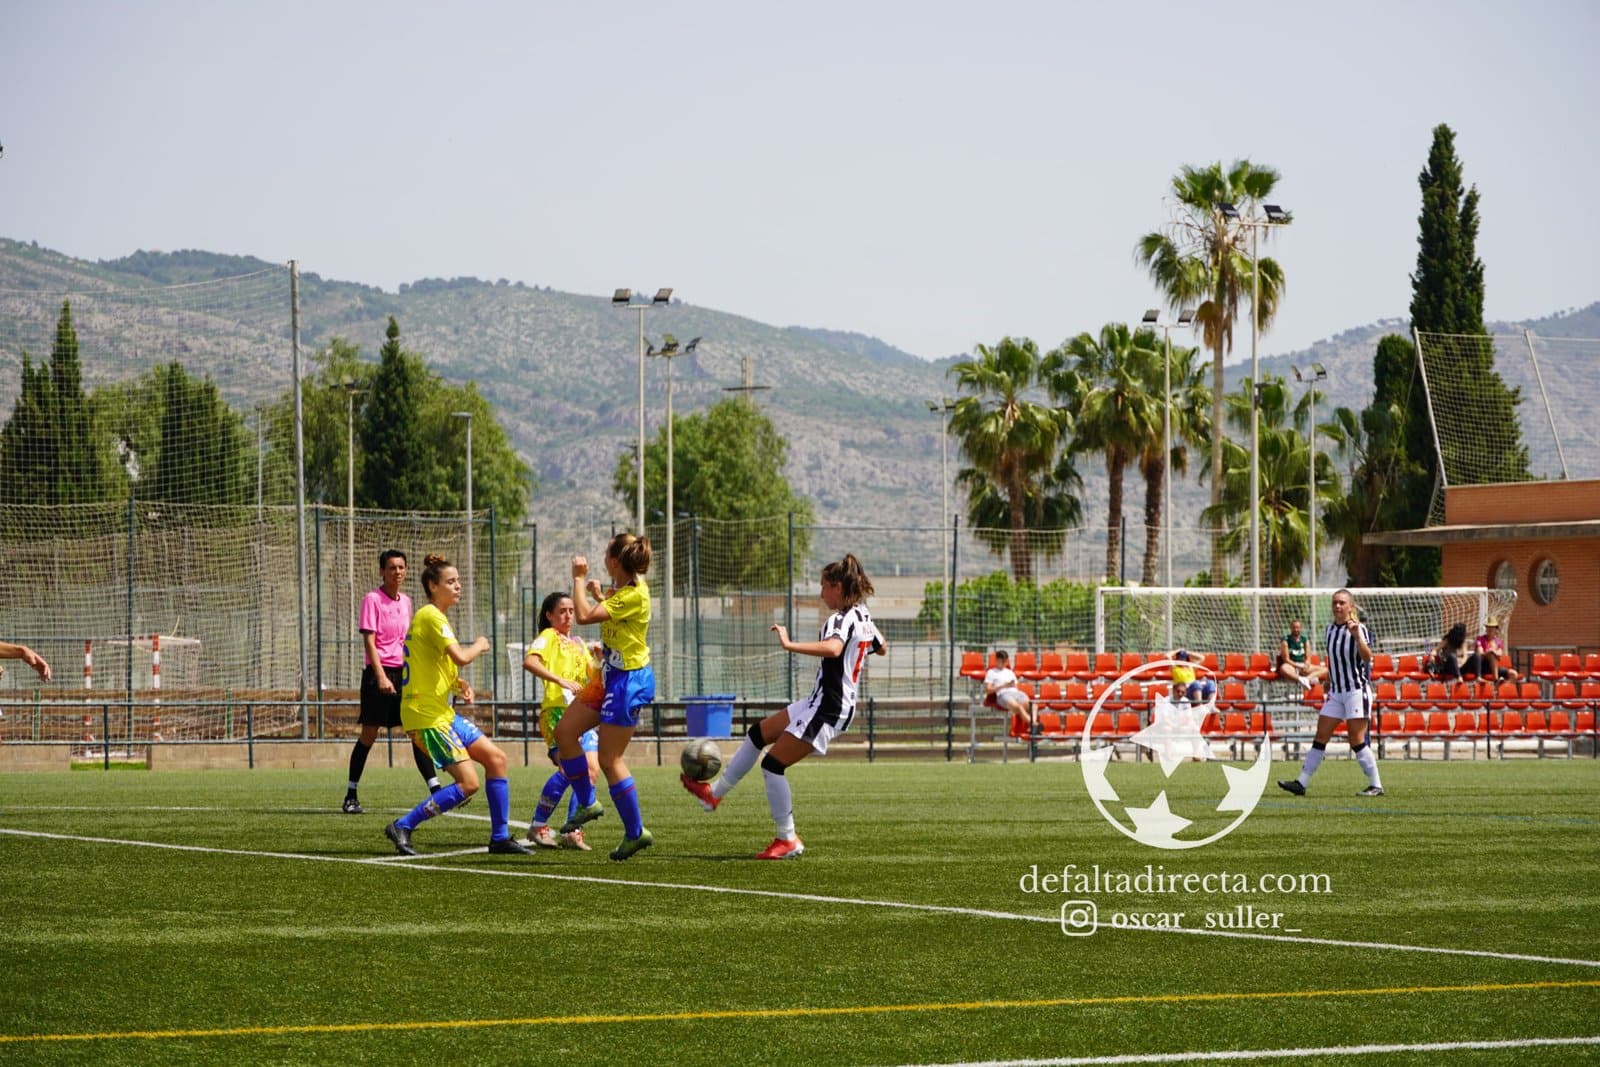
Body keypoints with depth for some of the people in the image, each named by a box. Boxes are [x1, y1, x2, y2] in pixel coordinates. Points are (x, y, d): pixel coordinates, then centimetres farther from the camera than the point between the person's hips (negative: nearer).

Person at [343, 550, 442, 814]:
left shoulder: (405, 602, 13)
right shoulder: (372, 600, -7)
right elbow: (369, 641, -13)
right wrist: (381, 676, -22)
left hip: (403, 673, 6)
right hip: (379, 673, -6)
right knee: (369, 735, -2)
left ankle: (436, 791, -2)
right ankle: (351, 796, 6)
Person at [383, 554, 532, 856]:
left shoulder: (432, 617, 18)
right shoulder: (431, 617, -14)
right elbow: (460, 657, -25)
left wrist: (459, 684, 8)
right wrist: (479, 646, -4)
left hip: (442, 713, 10)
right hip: (426, 715, -10)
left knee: (496, 758, 10)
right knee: (468, 783, -13)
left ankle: (500, 837, 15)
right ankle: (402, 827, -8)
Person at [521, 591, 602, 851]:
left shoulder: (578, 644, 23)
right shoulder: (549, 637, 0)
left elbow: (594, 675, 18)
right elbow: (529, 662, -19)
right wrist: (562, 681, -26)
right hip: (557, 710, -8)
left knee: (591, 770, -3)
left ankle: (573, 831, -1)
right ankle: (538, 826, -9)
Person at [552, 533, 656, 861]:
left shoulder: (634, 595, -21)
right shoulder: (621, 589, 8)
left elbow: (585, 615, -26)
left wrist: (579, 579, -14)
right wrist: (597, 595, 12)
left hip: (628, 681, -10)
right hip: (611, 676, 10)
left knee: (610, 759, -5)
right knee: (564, 731, 8)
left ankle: (635, 832, 4)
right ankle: (587, 803, 17)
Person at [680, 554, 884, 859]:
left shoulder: (841, 620, -21)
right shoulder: (862, 616, 8)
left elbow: (833, 648, -45)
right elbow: (881, 648, 28)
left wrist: (790, 645, -49)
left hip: (826, 711, -10)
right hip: (820, 704, 10)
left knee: (772, 764, -5)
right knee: (757, 734, 20)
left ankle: (788, 840, 2)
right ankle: (714, 793, 30)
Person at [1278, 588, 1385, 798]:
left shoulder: (1359, 629, -10)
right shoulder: (1331, 629, 11)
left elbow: (1367, 657, -23)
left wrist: (1357, 636, -36)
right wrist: (1328, 684, 26)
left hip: (1356, 690, -7)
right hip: (1336, 692, 7)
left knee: (1357, 741, -9)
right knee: (1320, 737, 5)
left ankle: (1376, 786, -1)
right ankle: (1301, 783, 6)